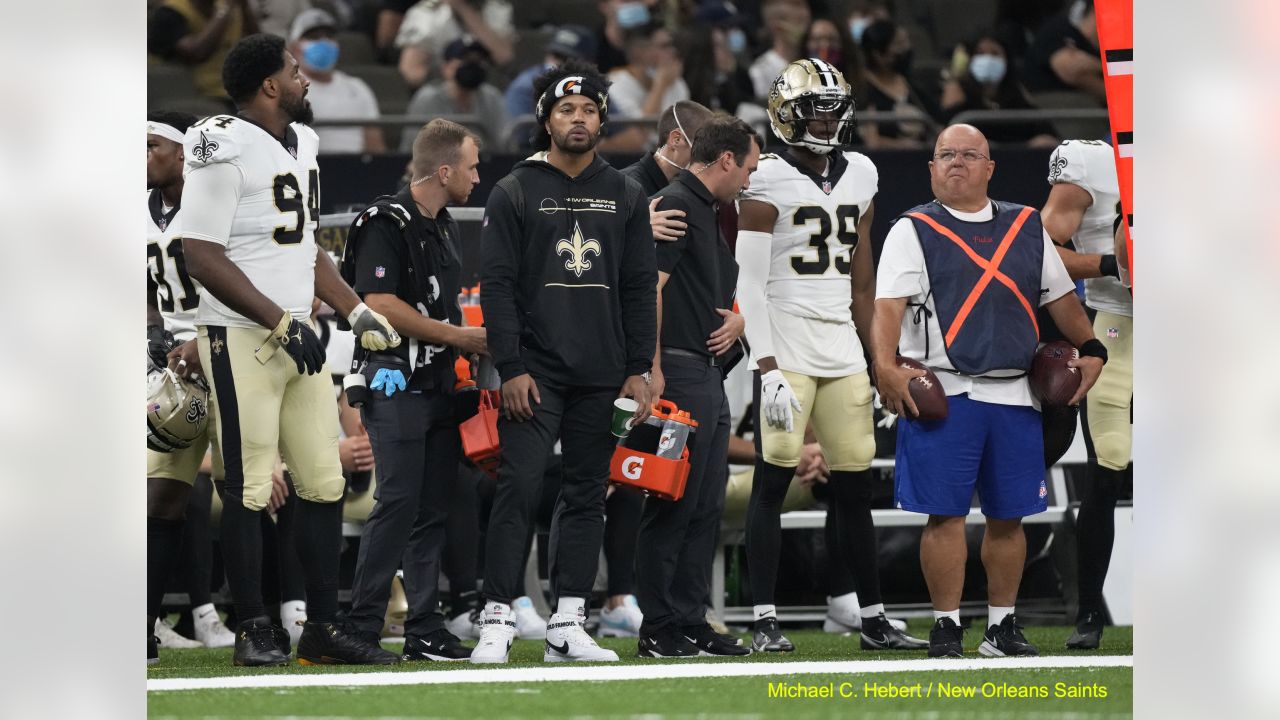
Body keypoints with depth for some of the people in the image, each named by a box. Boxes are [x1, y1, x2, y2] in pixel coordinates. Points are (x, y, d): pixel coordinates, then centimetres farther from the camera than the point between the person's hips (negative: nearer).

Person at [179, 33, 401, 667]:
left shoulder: (300, 144, 14)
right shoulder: (223, 150, -14)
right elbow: (203, 258, -17)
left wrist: (357, 312, 13)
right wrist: (281, 322, -18)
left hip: (295, 337, 8)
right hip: (240, 337, -8)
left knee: (324, 482, 7)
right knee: (249, 487, -4)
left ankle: (322, 628, 13)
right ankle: (253, 631, 2)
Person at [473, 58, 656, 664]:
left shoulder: (624, 197, 11)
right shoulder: (516, 193, 1)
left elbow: (640, 289, 11)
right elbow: (498, 286, -3)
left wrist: (638, 370, 3)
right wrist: (511, 368, -11)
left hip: (602, 377, 4)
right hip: (536, 372, -4)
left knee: (586, 495, 5)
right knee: (517, 489, -11)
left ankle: (567, 626, 8)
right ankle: (497, 624, -10)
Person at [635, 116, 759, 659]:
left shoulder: (708, 213, 20)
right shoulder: (675, 206, -11)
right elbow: (650, 288, -19)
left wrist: (735, 319, 8)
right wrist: (653, 368, -24)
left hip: (710, 373, 10)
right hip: (680, 371, -10)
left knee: (705, 506, 11)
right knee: (674, 503, -7)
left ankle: (691, 622, 15)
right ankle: (659, 629, -4)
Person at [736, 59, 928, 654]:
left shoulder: (860, 175, 12)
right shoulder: (769, 181, -8)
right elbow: (749, 285, -11)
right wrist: (767, 370, -18)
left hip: (842, 351, 6)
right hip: (786, 349, -6)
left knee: (855, 487, 8)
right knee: (773, 481, -6)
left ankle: (872, 619, 14)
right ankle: (764, 621, -4)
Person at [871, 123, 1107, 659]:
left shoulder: (1027, 228, 15)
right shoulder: (913, 231, 1)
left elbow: (1061, 298, 24)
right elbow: (888, 306, -10)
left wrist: (1091, 350, 17)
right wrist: (886, 365, -24)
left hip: (1013, 394, 4)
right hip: (944, 392, -4)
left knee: (1009, 515, 8)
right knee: (946, 514, -5)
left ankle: (1002, 628, 18)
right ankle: (946, 630, 2)